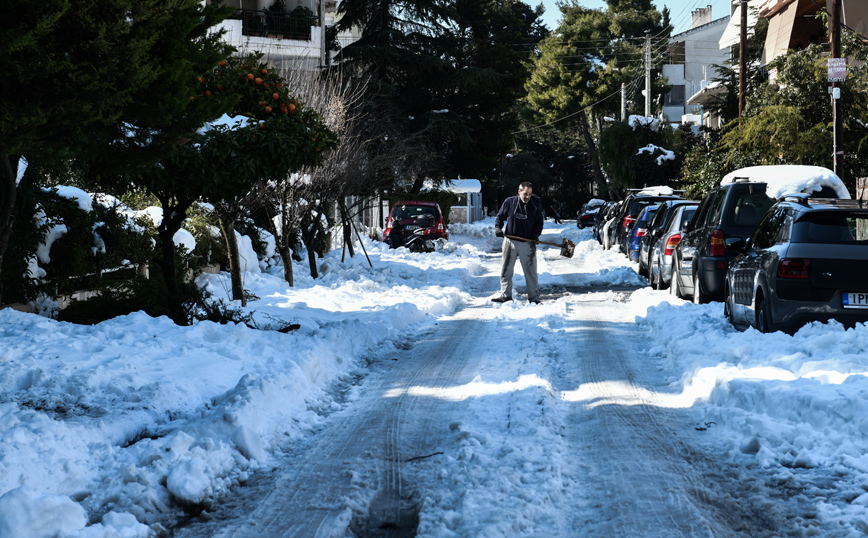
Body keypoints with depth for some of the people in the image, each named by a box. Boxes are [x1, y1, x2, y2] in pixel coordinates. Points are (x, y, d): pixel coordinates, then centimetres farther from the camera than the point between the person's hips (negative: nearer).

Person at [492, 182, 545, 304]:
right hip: (510, 242, 1)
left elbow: (539, 221, 9)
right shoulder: (509, 202, -1)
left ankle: (534, 297, 8)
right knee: (506, 269, 6)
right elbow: (500, 216, 12)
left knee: (531, 271, 1)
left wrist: (536, 234, -7)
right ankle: (505, 295, 15)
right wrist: (498, 228, -7)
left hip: (528, 243, -1)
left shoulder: (535, 203, 0)